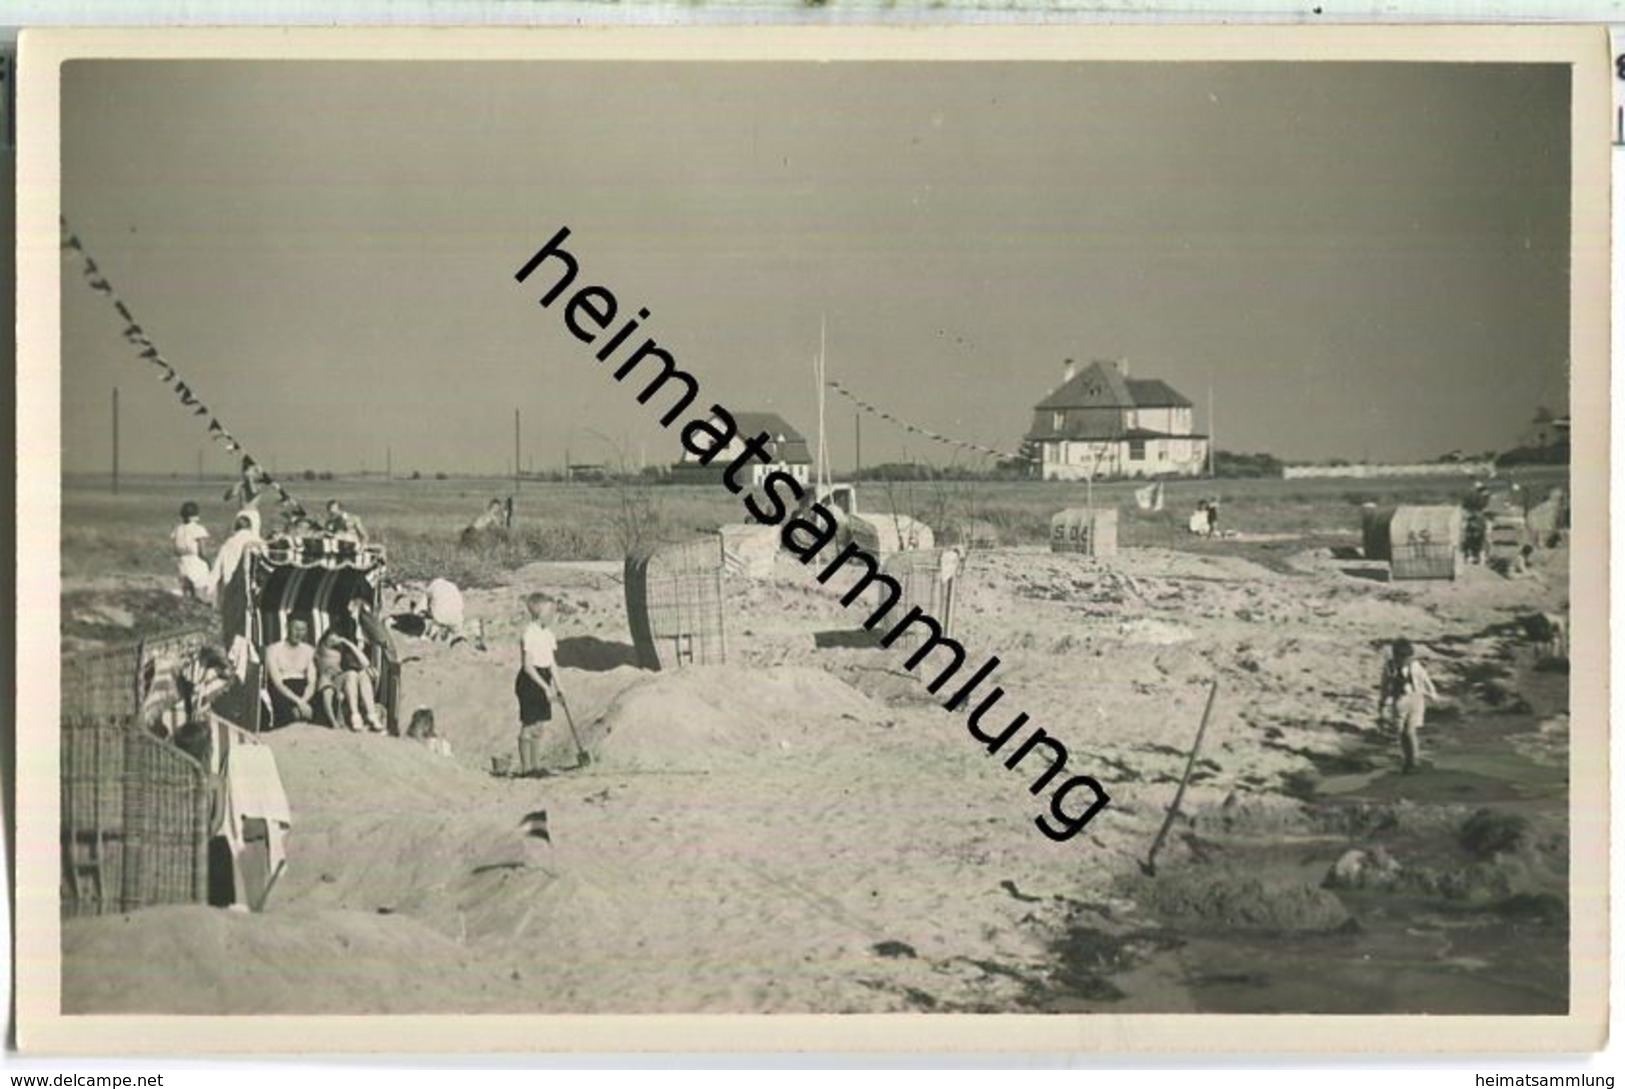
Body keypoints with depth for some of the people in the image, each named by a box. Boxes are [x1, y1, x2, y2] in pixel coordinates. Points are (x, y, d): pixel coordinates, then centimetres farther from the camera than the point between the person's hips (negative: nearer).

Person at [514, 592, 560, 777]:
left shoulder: (547, 633, 10)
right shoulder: (529, 633, -16)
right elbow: (527, 665, -18)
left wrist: (553, 685, 11)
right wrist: (545, 686, -19)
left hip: (543, 679, 8)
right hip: (530, 681, -8)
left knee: (538, 727, 12)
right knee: (528, 726, -2)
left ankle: (536, 766, 18)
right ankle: (526, 768, 4)